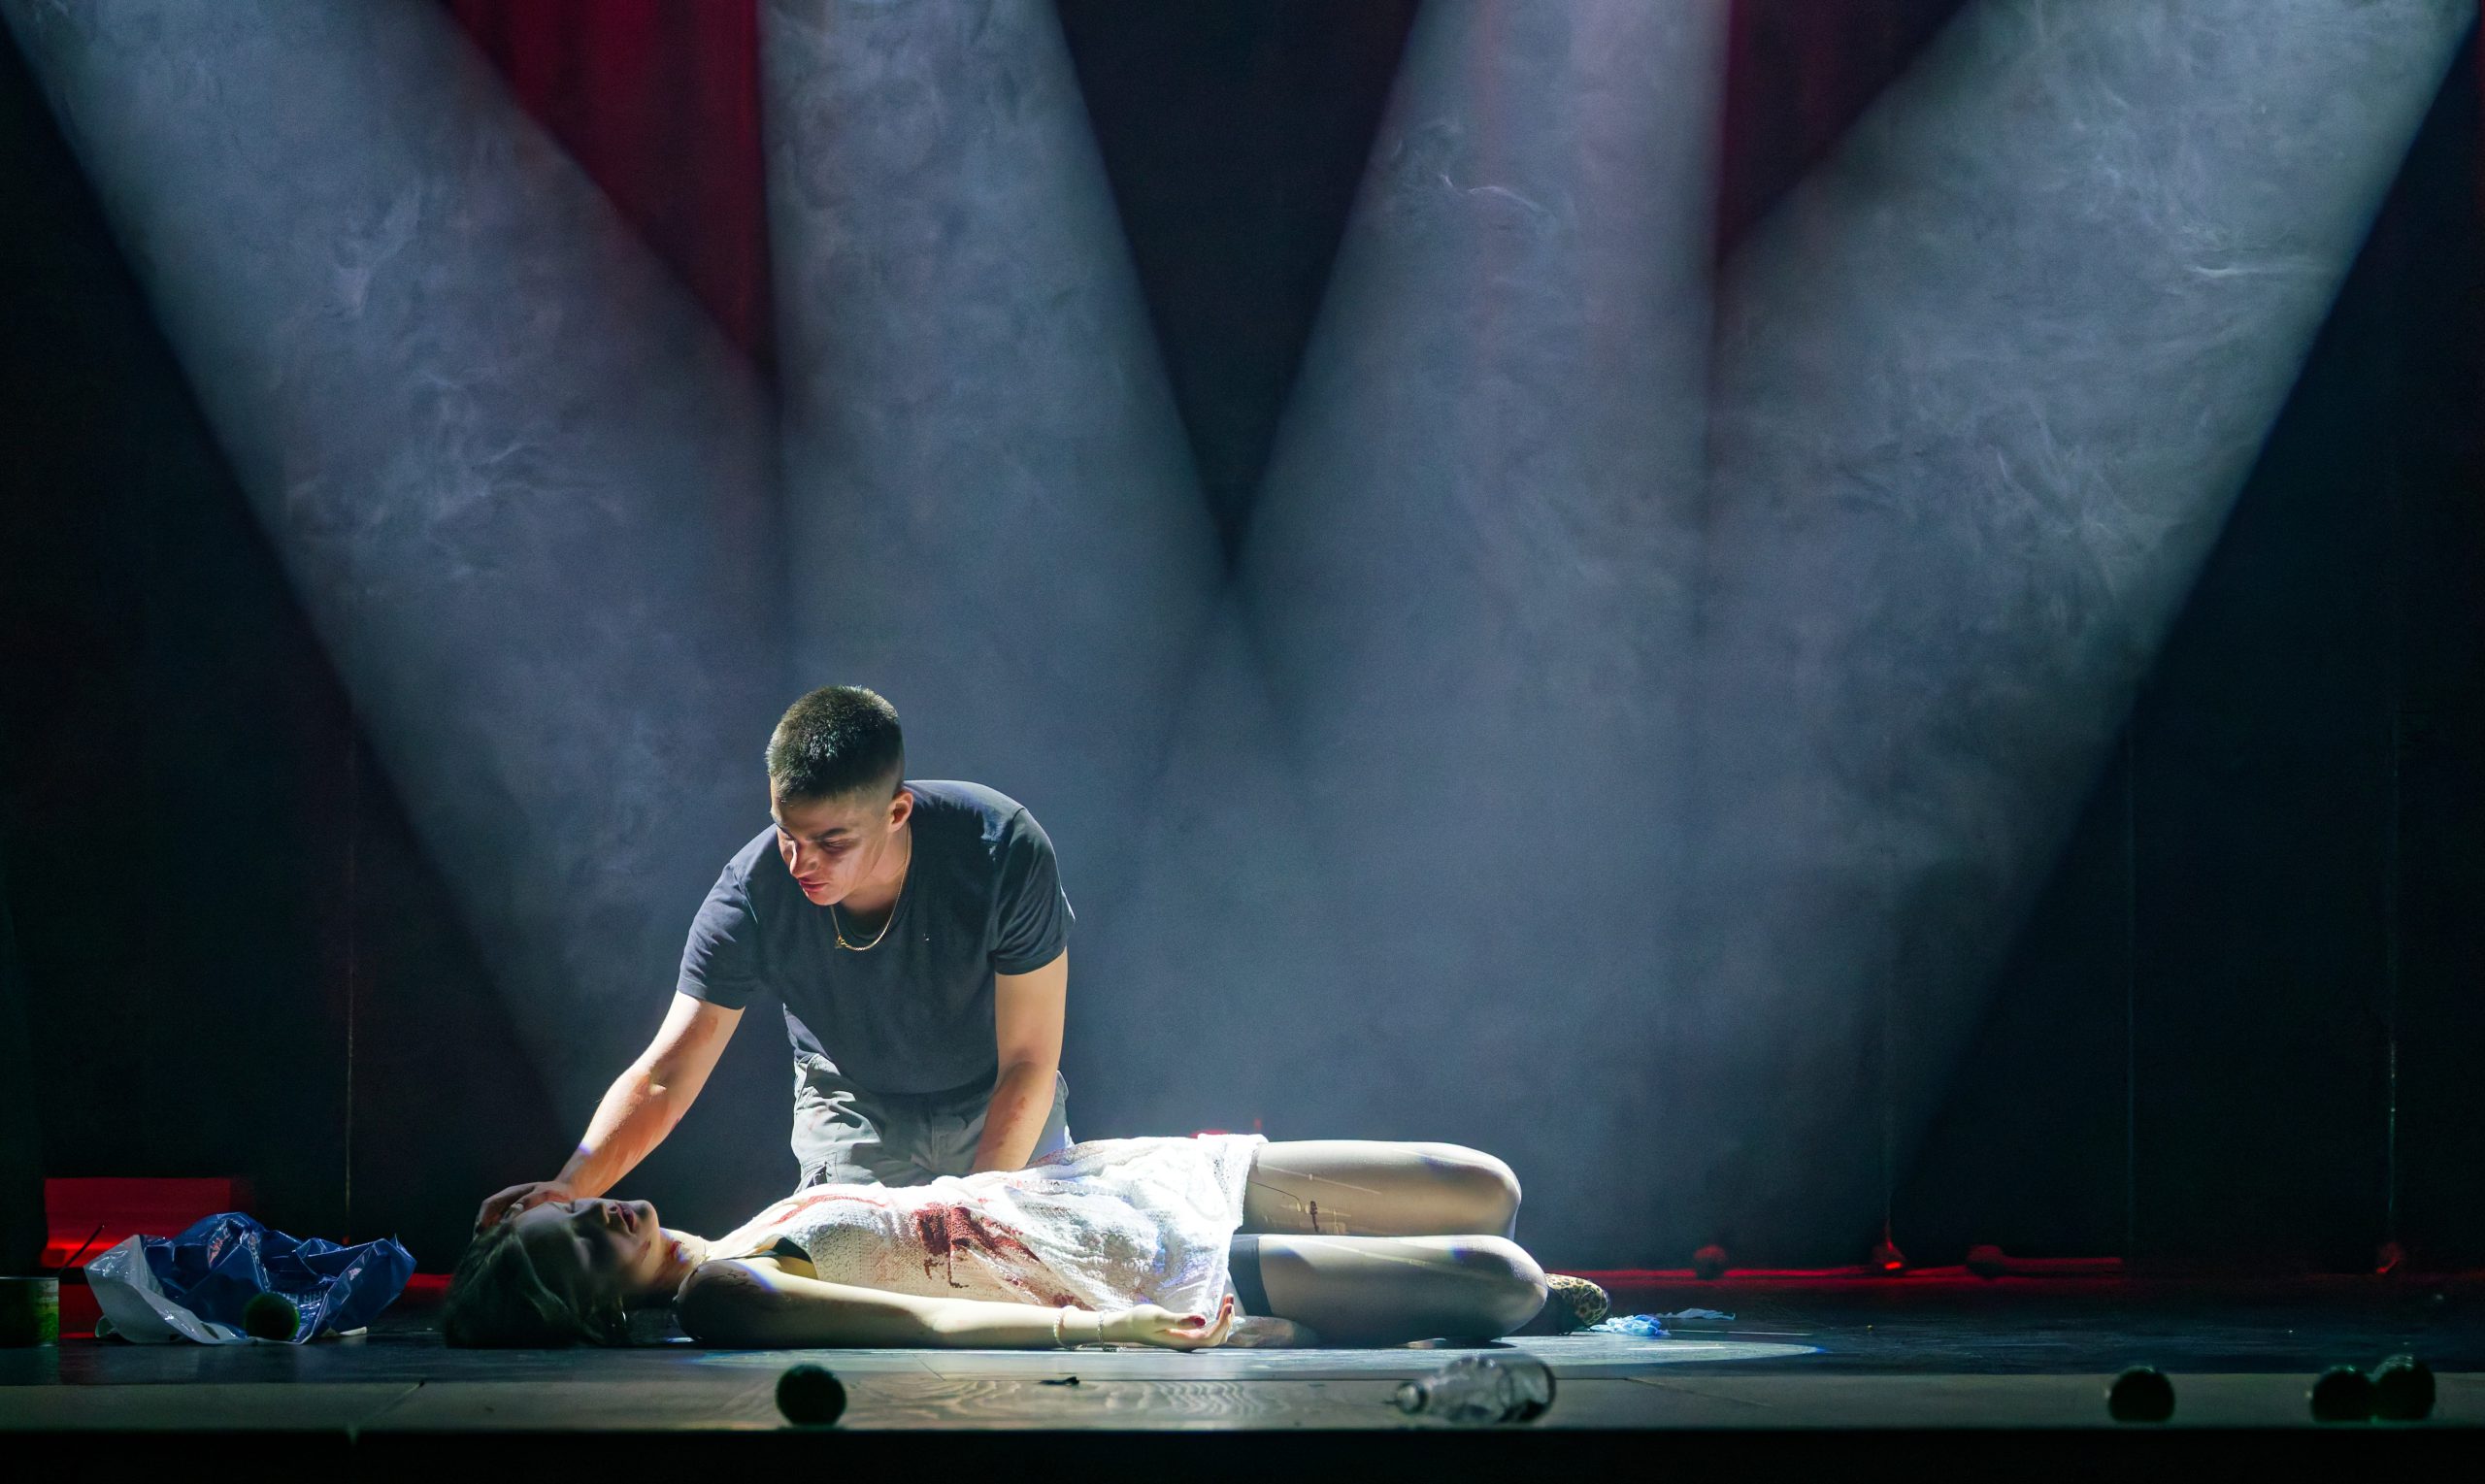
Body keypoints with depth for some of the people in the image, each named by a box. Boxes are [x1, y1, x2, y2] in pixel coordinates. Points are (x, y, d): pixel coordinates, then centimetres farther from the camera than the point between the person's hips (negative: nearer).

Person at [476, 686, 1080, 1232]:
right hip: (854, 1114, 0)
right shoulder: (753, 893, -29)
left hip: (997, 1106, 0)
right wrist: (570, 1188, -44)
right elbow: (664, 1076, -28)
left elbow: (1028, 1063, -24)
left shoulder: (1005, 852, -33)